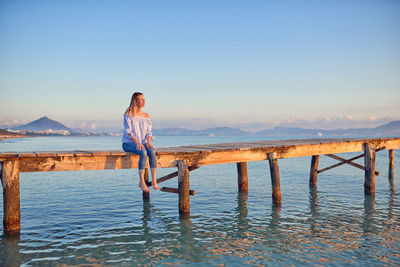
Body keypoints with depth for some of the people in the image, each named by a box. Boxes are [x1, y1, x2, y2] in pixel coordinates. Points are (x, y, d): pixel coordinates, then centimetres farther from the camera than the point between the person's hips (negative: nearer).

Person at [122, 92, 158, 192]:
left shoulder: (147, 116, 12)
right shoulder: (128, 115, -5)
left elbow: (149, 132, 9)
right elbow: (128, 131, -12)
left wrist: (148, 142, -13)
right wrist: (137, 142, -25)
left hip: (142, 143, 5)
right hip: (128, 143, -4)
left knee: (152, 151, -28)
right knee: (143, 152, -34)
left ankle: (154, 180, -29)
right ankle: (142, 182, -31)